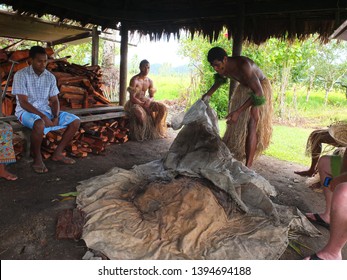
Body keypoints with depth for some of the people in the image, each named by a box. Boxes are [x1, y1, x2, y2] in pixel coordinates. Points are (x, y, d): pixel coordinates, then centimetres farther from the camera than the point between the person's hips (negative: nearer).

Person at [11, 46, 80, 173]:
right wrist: (43, 116, -26)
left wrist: (56, 116, -14)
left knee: (75, 121, -9)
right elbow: (23, 102, -17)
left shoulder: (50, 77, 4)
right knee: (39, 124, -40)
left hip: (46, 110, 6)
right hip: (26, 111, -6)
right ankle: (37, 159, -16)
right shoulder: (21, 75, -12)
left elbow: (54, 101, 5)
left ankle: (58, 153, -1)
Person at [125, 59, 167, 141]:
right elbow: (132, 98, -19)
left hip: (145, 101, 6)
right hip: (134, 103, -6)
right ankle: (145, 132, -14)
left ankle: (155, 128, -3)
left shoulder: (150, 81, 4)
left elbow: (152, 96, 7)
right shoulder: (134, 80, -16)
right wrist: (143, 104, -25)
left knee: (163, 107, -12)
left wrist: (149, 100, -17)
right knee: (140, 112, -41)